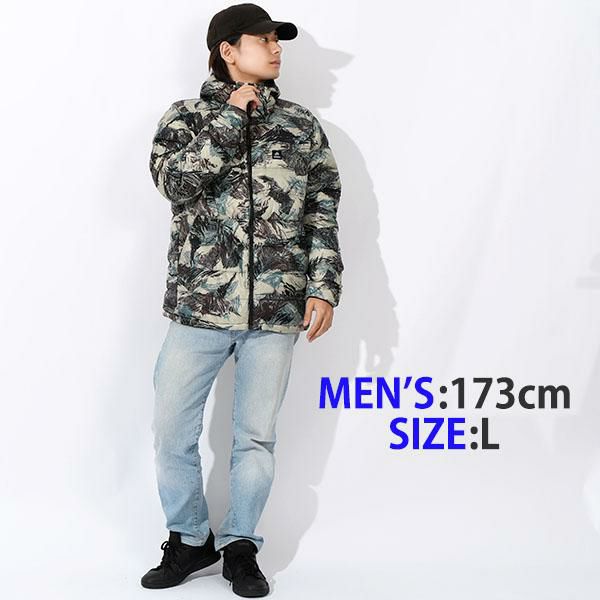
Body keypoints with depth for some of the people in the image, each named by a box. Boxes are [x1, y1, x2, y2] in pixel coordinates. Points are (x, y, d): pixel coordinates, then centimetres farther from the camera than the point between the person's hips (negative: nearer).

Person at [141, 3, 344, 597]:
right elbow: (175, 181, -13)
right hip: (200, 304, 0)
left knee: (257, 437, 6)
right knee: (172, 433, 4)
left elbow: (323, 214, 9)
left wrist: (324, 287, 0)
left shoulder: (301, 125, 10)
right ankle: (190, 540, 26)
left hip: (276, 309, 1)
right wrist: (231, 119, -10)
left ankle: (240, 546, 25)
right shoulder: (187, 117, 6)